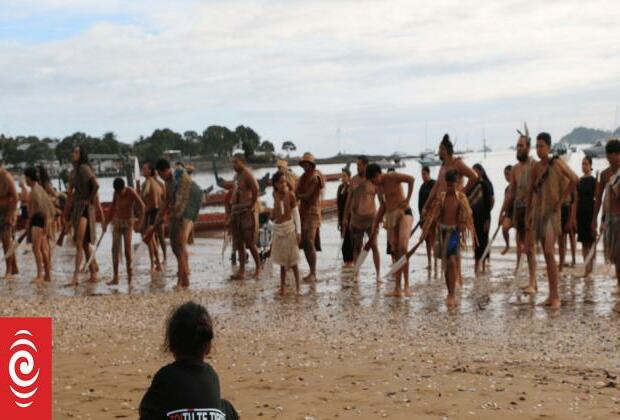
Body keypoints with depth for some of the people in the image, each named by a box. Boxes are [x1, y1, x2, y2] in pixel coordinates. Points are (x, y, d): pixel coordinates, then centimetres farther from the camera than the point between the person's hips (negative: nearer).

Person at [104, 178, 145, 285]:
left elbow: (141, 205, -22)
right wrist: (107, 222, 18)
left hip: (128, 222, -5)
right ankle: (115, 277, 1)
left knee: (127, 247, -13)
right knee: (115, 249, -1)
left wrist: (140, 220, -34)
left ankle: (129, 274, 0)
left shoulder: (131, 192, -17)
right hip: (117, 221, 5)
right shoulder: (116, 193, 0)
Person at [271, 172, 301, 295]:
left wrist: (298, 231, -11)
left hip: (289, 227, -4)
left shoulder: (290, 194, -8)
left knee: (292, 259, -2)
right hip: (278, 228, 4)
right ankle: (282, 286, 14)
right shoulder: (275, 195, 3)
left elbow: (296, 213, -6)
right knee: (282, 259, 9)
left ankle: (297, 286, 4)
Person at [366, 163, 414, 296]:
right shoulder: (378, 187, 12)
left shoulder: (392, 177, -11)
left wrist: (407, 199, -22)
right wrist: (375, 225, 18)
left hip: (403, 213, -8)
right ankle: (397, 288, 7)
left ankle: (407, 285, -17)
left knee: (402, 247, -20)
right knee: (395, 253, 5)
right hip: (390, 216, 8)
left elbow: (411, 179, -23)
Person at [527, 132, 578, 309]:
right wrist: (529, 214, 13)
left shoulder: (556, 163, -7)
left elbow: (574, 180, -16)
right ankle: (551, 294, 13)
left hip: (552, 212, -6)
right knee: (546, 254, 8)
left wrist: (561, 200, -12)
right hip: (538, 211, 6)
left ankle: (556, 296, -16)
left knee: (549, 252, -18)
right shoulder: (535, 167, 11)